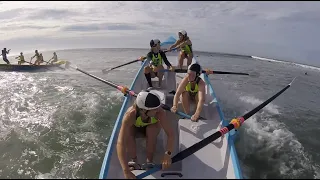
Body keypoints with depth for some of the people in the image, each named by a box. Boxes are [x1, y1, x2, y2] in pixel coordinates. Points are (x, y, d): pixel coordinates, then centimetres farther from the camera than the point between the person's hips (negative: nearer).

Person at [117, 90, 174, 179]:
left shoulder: (159, 112, -39)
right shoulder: (130, 115, -42)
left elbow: (171, 134, -37)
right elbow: (120, 143, -47)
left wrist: (167, 154, -52)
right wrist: (126, 171, -52)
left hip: (151, 126, 1)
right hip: (134, 127, 0)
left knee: (151, 130, -32)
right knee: (128, 132, -32)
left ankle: (149, 161, -14)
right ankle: (133, 161, -12)